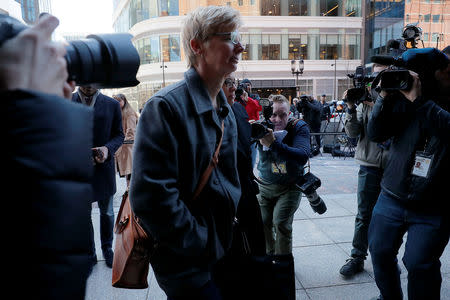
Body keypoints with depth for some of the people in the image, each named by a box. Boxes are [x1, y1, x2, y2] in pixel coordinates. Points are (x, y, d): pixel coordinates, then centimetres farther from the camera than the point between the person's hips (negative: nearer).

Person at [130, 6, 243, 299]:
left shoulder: (225, 110, 6)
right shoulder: (166, 106, -21)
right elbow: (152, 195, -27)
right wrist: (204, 246, -19)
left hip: (223, 250, 8)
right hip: (187, 263, -8)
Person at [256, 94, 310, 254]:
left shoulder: (299, 128, -17)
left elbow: (303, 157, -33)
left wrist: (274, 143, -45)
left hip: (290, 187, -3)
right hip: (265, 185, 3)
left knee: (280, 223, -14)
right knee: (262, 223, 3)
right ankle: (269, 256, 31)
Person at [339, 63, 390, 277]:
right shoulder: (365, 99, 6)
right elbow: (352, 133, 1)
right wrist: (351, 108, -13)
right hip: (369, 165, 1)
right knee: (364, 216, 6)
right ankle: (357, 257, 17)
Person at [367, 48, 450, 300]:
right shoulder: (404, 99, 0)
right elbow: (376, 134, -5)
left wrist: (417, 98, -27)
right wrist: (385, 98, -16)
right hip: (392, 200, 3)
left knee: (419, 264, -4)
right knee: (381, 252, 11)